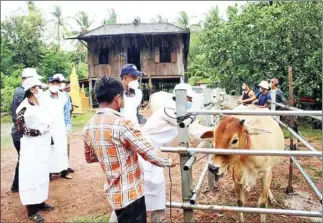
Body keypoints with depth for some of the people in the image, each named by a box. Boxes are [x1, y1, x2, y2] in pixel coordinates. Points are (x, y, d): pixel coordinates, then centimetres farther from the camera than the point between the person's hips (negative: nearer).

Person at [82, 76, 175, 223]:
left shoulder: (88, 127, 1)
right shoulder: (122, 124, -24)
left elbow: (89, 158, 14)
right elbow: (148, 152, -20)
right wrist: (169, 162, -3)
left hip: (114, 193, 8)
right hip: (130, 193, -7)